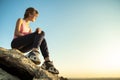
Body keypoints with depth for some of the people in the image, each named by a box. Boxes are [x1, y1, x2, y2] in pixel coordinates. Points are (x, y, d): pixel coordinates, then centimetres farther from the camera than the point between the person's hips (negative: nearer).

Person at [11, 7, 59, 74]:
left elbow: (31, 37, 8)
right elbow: (16, 33, -7)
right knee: (41, 34, -19)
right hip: (16, 43, -6)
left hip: (22, 48, 6)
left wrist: (38, 31, -12)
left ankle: (47, 62, -27)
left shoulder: (29, 28, 28)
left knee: (42, 39, -13)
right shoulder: (20, 20, 10)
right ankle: (34, 53, -43)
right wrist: (32, 35, -14)